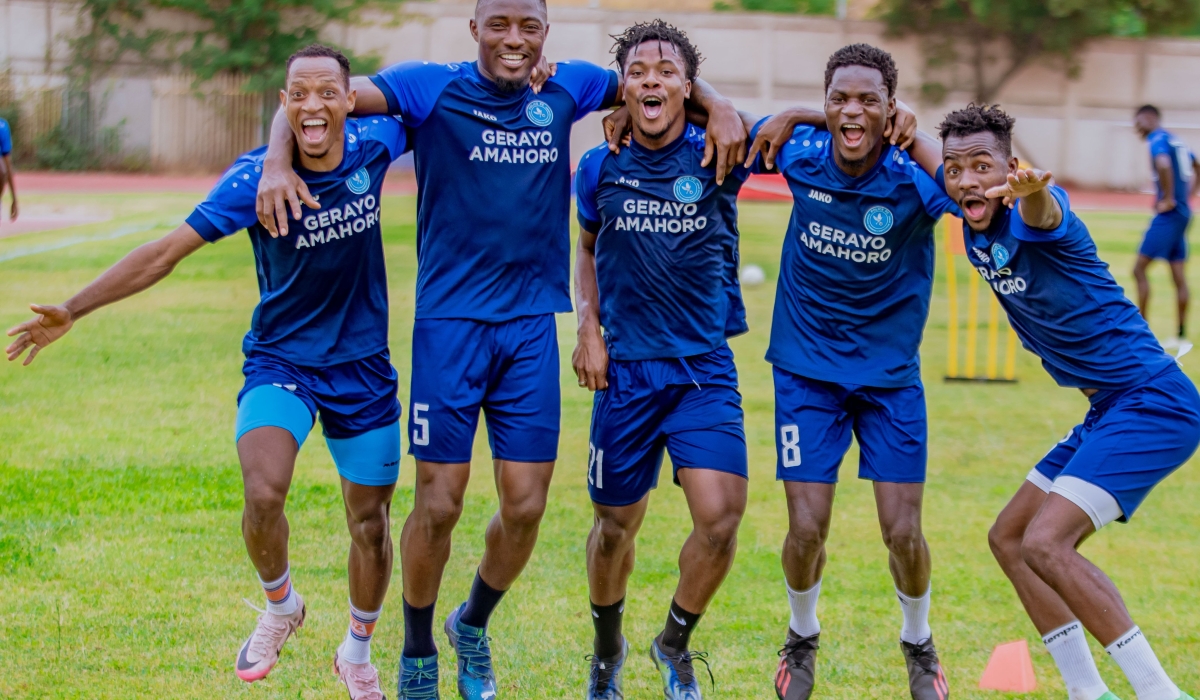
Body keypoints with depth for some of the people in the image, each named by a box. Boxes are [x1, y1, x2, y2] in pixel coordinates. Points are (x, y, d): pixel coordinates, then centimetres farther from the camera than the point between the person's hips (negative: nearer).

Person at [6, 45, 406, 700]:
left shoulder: (374, 145, -10)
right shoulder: (254, 178, -19)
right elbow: (166, 252, -17)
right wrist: (72, 310, -19)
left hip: (363, 368, 3)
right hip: (280, 359, -3)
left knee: (370, 521, 10)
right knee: (263, 494, -25)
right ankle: (280, 605, 7)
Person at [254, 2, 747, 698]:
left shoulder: (564, 91, 4)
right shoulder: (433, 89, -7)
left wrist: (715, 102, 0)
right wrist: (278, 160, -32)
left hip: (532, 326, 3)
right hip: (450, 322, -3)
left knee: (526, 507, 4)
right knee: (439, 504, -2)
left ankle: (474, 625, 32)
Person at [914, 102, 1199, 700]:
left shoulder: (1032, 211, -19)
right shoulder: (973, 215, 5)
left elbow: (1043, 213, -46)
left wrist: (1033, 190, -70)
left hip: (1152, 402, -10)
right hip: (1109, 410, 10)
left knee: (1045, 542, -21)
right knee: (1009, 539, 13)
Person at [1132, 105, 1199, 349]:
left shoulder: (1158, 139, -11)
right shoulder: (1175, 140, 17)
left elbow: (1164, 165, -32)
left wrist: (1169, 199, -23)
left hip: (1168, 214, -9)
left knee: (1139, 269, -5)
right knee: (1179, 276, 9)